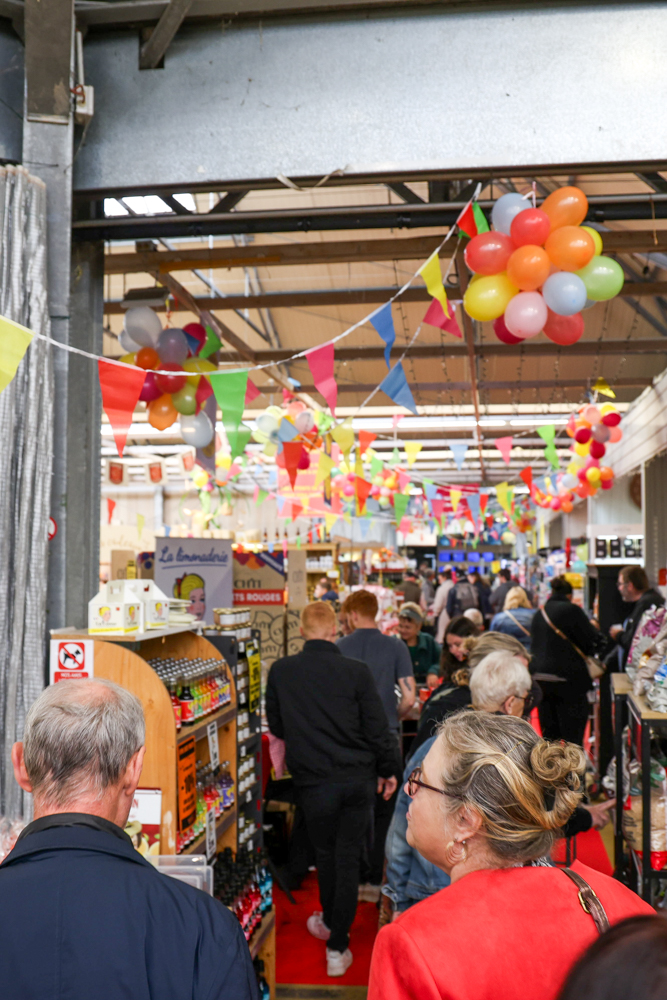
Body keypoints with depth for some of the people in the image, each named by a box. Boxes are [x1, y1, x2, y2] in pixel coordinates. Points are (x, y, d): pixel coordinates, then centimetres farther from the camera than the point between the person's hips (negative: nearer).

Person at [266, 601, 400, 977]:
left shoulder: (281, 671, -7)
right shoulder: (356, 671, -11)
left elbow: (277, 727, 6)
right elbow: (378, 728, -6)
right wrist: (390, 770, 9)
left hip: (314, 780, 0)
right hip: (358, 778, 0)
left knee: (326, 854, 21)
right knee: (348, 857, 9)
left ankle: (330, 922, 41)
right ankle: (337, 946, 14)